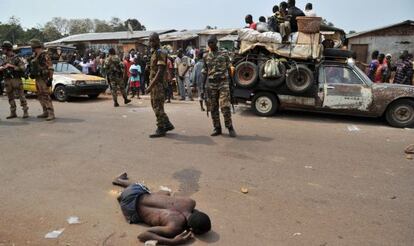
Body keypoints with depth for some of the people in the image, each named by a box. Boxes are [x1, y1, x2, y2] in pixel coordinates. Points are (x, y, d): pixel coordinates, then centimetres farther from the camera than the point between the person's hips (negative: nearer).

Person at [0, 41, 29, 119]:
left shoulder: (17, 58, -4)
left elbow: (23, 68, -11)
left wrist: (12, 66, -17)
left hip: (16, 79, -6)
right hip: (7, 80, 6)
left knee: (21, 95, -6)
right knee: (10, 97, 8)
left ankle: (25, 112, -2)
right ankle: (13, 113, 15)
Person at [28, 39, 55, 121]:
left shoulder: (45, 55, -13)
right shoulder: (34, 56, 14)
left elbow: (50, 68, -17)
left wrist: (50, 79, -21)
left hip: (43, 79, -9)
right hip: (37, 78, 9)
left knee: (46, 96, -13)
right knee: (40, 96, 12)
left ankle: (51, 114, -13)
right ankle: (45, 112, 19)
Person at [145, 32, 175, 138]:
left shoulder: (160, 53, -13)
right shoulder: (153, 53, 16)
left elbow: (160, 72, -21)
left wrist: (150, 86, -24)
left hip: (158, 84, -10)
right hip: (154, 84, 10)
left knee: (158, 107, -4)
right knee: (155, 106, 14)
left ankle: (161, 129, 4)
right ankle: (167, 125, 23)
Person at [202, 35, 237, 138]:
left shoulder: (224, 55, 4)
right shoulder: (206, 57, 10)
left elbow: (229, 69, 8)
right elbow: (205, 72, 13)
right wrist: (203, 86, 9)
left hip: (223, 83, -3)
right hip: (211, 84, 3)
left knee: (225, 106, -12)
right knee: (214, 107, 5)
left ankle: (230, 127, 0)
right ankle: (217, 128, 15)